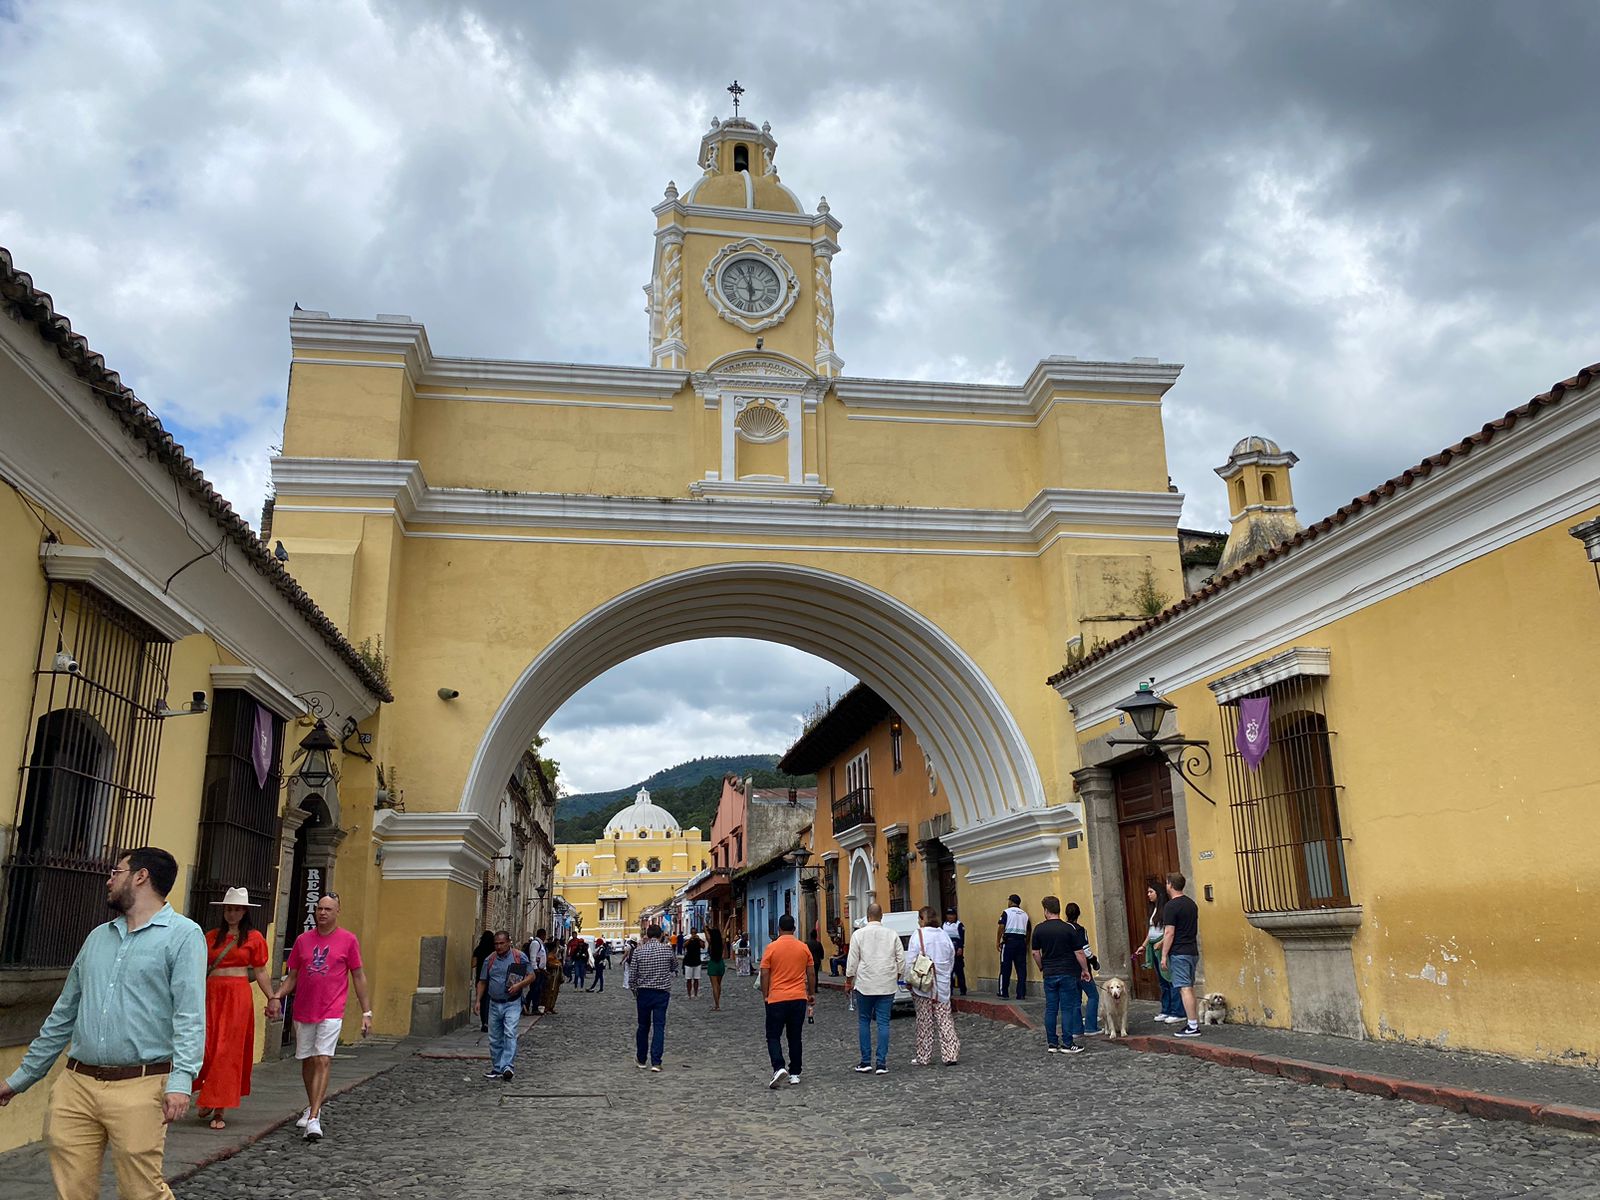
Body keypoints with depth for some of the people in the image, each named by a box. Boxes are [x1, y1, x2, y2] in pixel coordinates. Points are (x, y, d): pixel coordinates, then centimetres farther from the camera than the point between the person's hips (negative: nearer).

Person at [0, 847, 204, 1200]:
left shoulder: (182, 935, -4)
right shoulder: (97, 937, 18)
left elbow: (190, 1014, -14)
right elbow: (63, 1014, 24)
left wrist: (181, 1079, -25)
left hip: (138, 1089, -6)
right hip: (76, 1085, 6)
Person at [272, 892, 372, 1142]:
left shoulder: (348, 940, -1)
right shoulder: (303, 940, 6)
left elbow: (359, 977, 3)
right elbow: (292, 976, 12)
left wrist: (367, 1012, 0)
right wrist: (276, 996, -7)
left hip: (331, 1013, -4)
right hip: (303, 1011, 4)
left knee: (323, 1061, -13)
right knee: (307, 1061, 13)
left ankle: (313, 1119, -14)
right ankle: (312, 1107, 33)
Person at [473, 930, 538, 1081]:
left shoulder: (520, 957, -3)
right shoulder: (489, 960, 7)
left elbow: (531, 976, -2)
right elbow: (482, 982, 12)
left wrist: (519, 985, -19)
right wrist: (478, 1000, 3)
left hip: (512, 1003, -4)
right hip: (494, 1004, 4)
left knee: (510, 1034, -18)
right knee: (495, 1039, 10)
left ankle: (507, 1067, -21)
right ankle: (497, 1068, 21)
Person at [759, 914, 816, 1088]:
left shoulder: (771, 947, -7)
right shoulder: (804, 948, 2)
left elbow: (764, 974, -6)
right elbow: (811, 973, 7)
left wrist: (765, 996, 4)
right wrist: (812, 994, 19)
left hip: (777, 999, -3)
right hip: (799, 998, 3)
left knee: (773, 1036, 4)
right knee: (795, 1037, 12)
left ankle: (779, 1068, -15)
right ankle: (794, 1073, 15)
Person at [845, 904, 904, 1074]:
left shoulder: (859, 934, -4)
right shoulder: (892, 934, 2)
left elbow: (852, 960, -3)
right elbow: (901, 959, 4)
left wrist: (848, 980, 9)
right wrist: (897, 977, 18)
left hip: (865, 985, -1)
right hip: (887, 986, 2)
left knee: (864, 1021, 10)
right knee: (883, 1023, 4)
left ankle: (866, 1062, 9)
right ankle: (882, 1063, 0)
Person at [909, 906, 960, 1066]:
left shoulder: (918, 935, -11)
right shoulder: (944, 935, 4)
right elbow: (952, 961, 12)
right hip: (942, 987, 4)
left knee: (924, 1023, 4)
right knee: (945, 1021, 6)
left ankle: (923, 1057, 12)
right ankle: (950, 1055, 1)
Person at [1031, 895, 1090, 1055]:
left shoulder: (1039, 929, -1)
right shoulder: (1069, 928, -8)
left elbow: (1035, 953, 4)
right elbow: (1079, 952, -7)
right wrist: (1085, 970, 6)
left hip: (1049, 974, 2)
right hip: (1067, 973, -2)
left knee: (1050, 1009, 7)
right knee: (1067, 1009, 0)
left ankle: (1052, 1044, 10)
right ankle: (1067, 1044, 0)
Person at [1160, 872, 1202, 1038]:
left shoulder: (1171, 906, -14)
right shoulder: (1192, 904, 12)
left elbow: (1170, 933, -16)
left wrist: (1164, 955, -10)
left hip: (1179, 953, -8)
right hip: (1193, 952, 8)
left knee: (1185, 989, -7)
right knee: (1189, 988, 14)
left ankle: (1193, 1027, -7)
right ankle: (1194, 1022, 17)